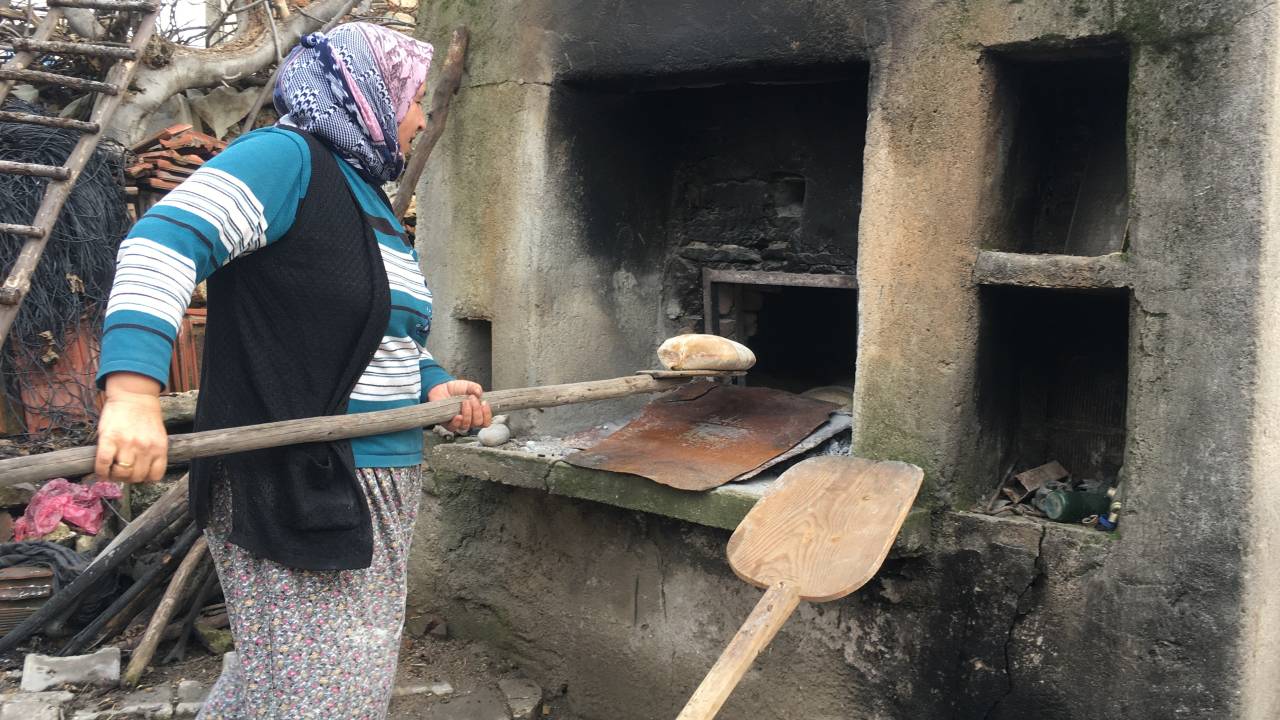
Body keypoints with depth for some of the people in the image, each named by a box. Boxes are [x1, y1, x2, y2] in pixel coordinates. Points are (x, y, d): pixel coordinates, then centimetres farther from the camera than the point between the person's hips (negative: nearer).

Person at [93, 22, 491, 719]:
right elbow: (162, 244, -24)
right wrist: (134, 390, -36)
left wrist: (433, 385, 7)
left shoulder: (369, 198, 18)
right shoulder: (284, 158, -10)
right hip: (290, 488, -9)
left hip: (373, 488, 9)